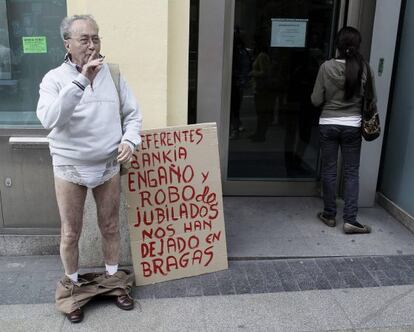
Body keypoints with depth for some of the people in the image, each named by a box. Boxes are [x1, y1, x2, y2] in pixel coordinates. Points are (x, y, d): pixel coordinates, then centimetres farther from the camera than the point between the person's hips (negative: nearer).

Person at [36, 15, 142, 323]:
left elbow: (132, 113, 7)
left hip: (108, 166, 2)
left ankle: (113, 281, 34)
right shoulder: (55, 78, -8)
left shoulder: (113, 73, 0)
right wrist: (80, 81, -30)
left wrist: (130, 140, -12)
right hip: (70, 169, -2)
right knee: (70, 234, 9)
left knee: (110, 228, 14)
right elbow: (49, 119, -25)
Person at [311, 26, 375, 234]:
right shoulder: (364, 69, -6)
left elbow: (316, 100, -6)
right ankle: (350, 220, 5)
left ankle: (329, 215, 20)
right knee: (351, 172, 8)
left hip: (328, 125, -1)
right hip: (352, 126, 1)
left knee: (329, 170, 11)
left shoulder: (326, 67, -10)